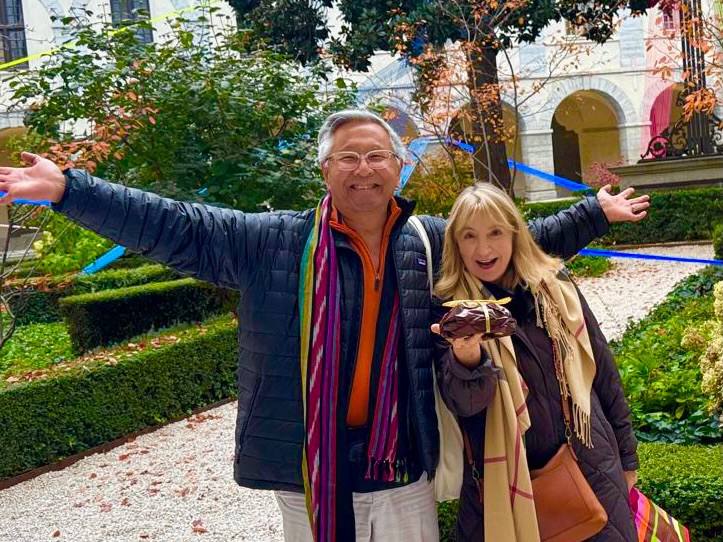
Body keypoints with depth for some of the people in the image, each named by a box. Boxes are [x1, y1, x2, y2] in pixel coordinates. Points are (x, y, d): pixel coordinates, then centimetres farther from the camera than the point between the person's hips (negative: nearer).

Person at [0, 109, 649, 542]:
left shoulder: (434, 244, 4)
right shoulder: (275, 242, -3)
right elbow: (177, 228, -5)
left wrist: (594, 214, 16)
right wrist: (69, 191, -10)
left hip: (401, 468, 2)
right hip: (306, 469, -1)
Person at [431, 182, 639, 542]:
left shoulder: (555, 286, 0)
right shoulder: (451, 309, -8)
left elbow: (601, 370, 8)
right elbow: (464, 403, -19)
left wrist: (626, 455, 12)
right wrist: (465, 358, -39)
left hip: (593, 471, 3)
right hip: (505, 484, -2)